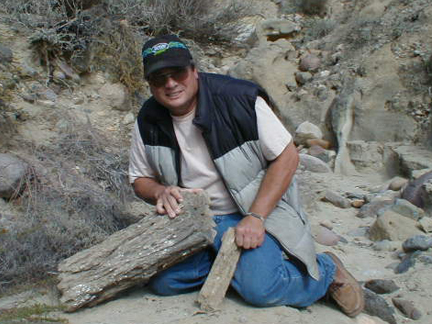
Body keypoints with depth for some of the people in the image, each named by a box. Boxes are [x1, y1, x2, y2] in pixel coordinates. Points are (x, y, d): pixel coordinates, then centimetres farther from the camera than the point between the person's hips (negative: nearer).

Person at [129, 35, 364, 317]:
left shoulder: (238, 99, -18)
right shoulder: (149, 121, -5)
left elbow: (287, 156, -14)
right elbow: (140, 179, 9)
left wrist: (255, 217, -23)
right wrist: (160, 192, -16)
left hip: (257, 209, -4)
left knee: (259, 287, -27)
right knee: (162, 281, -17)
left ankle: (327, 270, 3)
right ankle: (235, 264, 5)